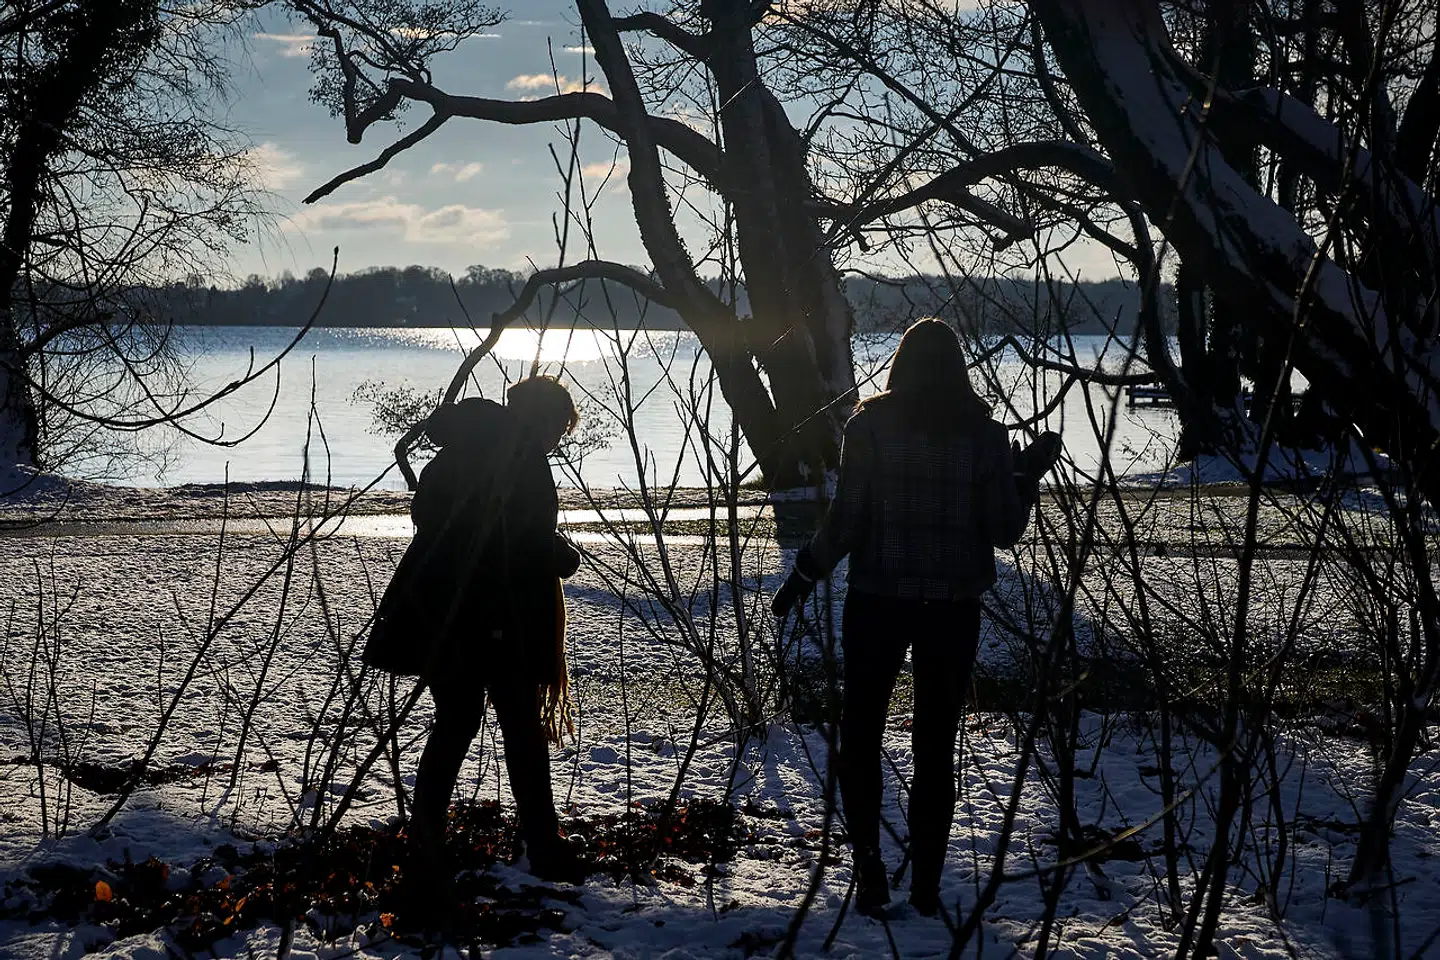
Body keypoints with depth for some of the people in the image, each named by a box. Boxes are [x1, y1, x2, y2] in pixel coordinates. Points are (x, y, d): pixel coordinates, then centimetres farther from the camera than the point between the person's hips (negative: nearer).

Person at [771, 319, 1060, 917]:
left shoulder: (870, 425, -7)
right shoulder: (984, 435, -2)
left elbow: (845, 521, -9)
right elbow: (1004, 530, -1)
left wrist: (803, 576, 3)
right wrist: (1029, 477, 15)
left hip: (877, 599, -2)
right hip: (954, 605, 2)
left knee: (860, 735, 11)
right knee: (936, 744, 9)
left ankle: (869, 873, 2)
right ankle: (926, 884, 11)